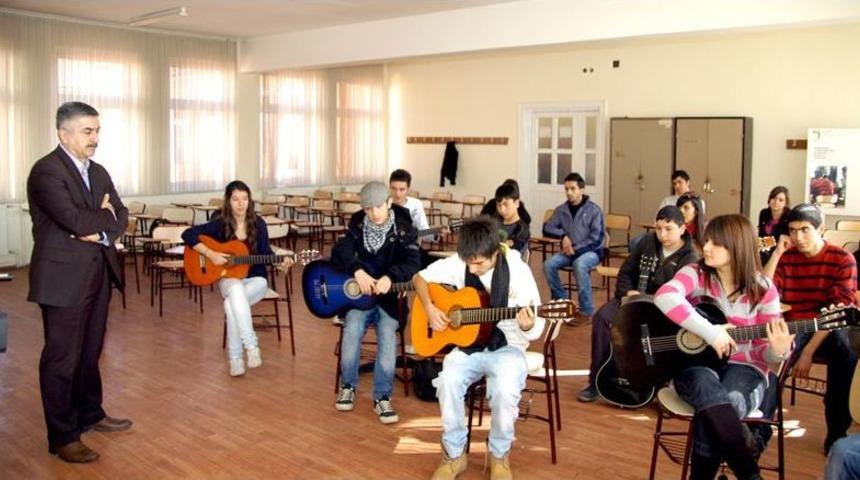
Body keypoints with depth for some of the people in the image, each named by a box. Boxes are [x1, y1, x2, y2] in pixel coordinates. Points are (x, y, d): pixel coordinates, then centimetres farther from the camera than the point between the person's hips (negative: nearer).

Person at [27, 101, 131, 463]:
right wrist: (105, 216, -7)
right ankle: (62, 437, 10)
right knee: (61, 358, 1)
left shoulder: (98, 172, 13)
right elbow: (75, 219, -24)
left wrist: (100, 231, -13)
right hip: (63, 277, -7)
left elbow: (122, 216, 7)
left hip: (98, 273, 8)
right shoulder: (46, 171, -13)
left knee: (90, 352, 17)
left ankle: (90, 414, 33)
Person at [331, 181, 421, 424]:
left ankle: (382, 396, -17)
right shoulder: (358, 225, 3)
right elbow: (339, 251, -11)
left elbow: (413, 261, -18)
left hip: (391, 295, -1)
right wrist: (357, 271, -31)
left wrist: (389, 277, -36)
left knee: (387, 331, -27)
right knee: (352, 327, -25)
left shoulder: (403, 228, -4)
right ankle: (348, 385, -3)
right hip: (360, 293, 2)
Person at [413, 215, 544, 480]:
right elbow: (420, 277, 9)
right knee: (448, 380, -28)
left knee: (506, 388, -33)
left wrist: (528, 326, -37)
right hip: (468, 344, 3)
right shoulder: (459, 262, -7)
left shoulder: (517, 271, -15)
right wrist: (430, 308, -9)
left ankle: (499, 455, -4)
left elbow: (535, 329, -13)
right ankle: (455, 453, -6)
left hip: (506, 346, -3)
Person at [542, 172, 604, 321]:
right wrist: (563, 235, -11)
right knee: (548, 264, -23)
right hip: (570, 251, 5)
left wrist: (576, 248, -17)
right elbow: (547, 229, 7)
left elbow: (597, 237, -12)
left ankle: (587, 311, -27)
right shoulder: (561, 210, 6)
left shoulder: (594, 210, -6)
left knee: (579, 265, -37)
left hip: (590, 251, -4)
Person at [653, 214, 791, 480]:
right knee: (710, 391, -37)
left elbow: (763, 349, 3)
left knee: (711, 409, -35)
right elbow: (664, 297, -27)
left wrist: (778, 350, -22)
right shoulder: (695, 274, -4)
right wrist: (711, 332, -33)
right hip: (696, 362, 0)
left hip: (743, 367, 0)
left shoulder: (763, 289, -1)